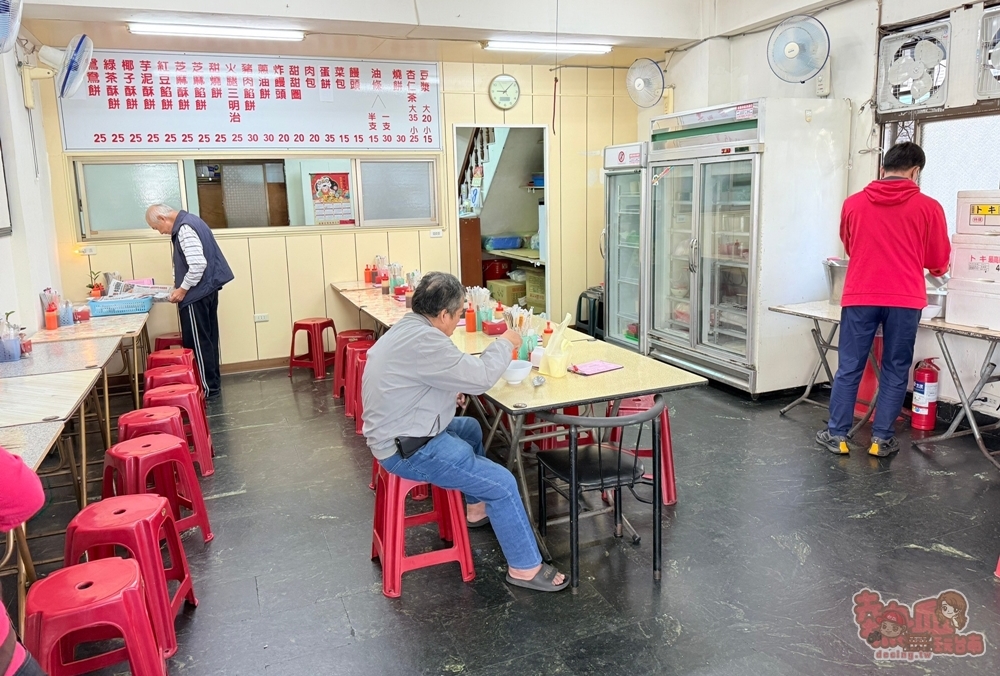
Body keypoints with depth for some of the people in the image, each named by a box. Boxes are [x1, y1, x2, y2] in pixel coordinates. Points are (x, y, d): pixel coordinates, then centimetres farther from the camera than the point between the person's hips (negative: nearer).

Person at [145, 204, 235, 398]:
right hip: (207, 289, 10)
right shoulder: (188, 221, 14)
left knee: (197, 342, -2)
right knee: (207, 338, 14)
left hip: (197, 293, -10)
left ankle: (207, 387, 5)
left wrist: (182, 289, -15)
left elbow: (198, 265, -26)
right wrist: (179, 284, 15)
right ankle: (212, 382, 22)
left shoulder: (184, 229, -19)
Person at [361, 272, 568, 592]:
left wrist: (449, 391, 7)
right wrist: (504, 344, -6)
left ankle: (477, 506, 44)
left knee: (470, 427, 31)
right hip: (410, 450, -11)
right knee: (503, 483, -7)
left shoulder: (405, 329, 7)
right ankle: (525, 567, 7)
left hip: (400, 433, 11)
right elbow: (480, 377, -23)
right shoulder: (424, 340, -25)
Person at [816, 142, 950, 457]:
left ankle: (837, 434, 11)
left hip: (859, 296, 1)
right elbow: (939, 260, 10)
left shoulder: (853, 203, 5)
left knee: (849, 367, 7)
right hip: (905, 299, -1)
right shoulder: (928, 207, 0)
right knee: (895, 371, 9)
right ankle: (882, 439, 13)